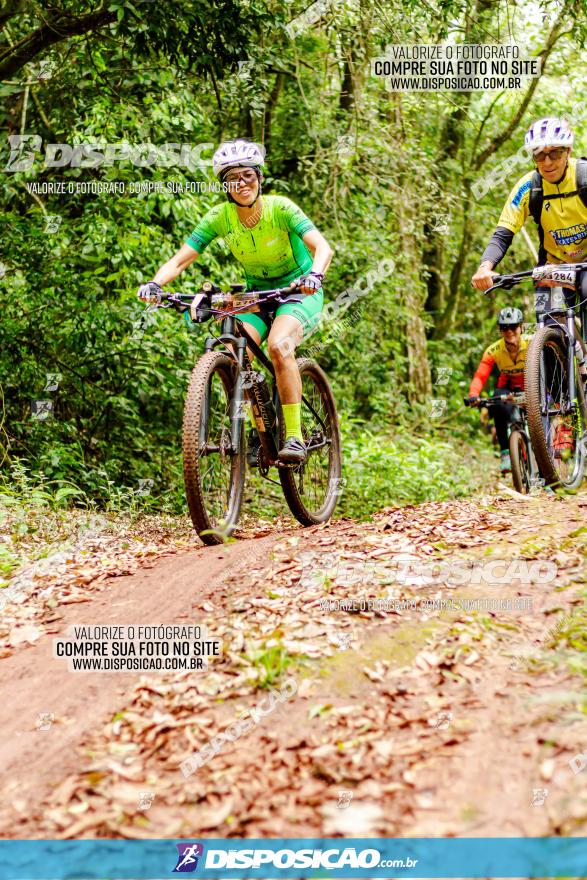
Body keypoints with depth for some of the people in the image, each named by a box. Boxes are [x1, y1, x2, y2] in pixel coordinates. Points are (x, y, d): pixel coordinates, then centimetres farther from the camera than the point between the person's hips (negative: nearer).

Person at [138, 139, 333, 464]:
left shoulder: (280, 208, -22)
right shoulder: (219, 217, -13)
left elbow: (322, 247, -33)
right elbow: (180, 259, -17)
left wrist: (315, 275, -54)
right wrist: (155, 283, -37)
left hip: (298, 291, -4)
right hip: (257, 294, 4)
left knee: (279, 346, -33)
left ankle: (294, 437, -25)